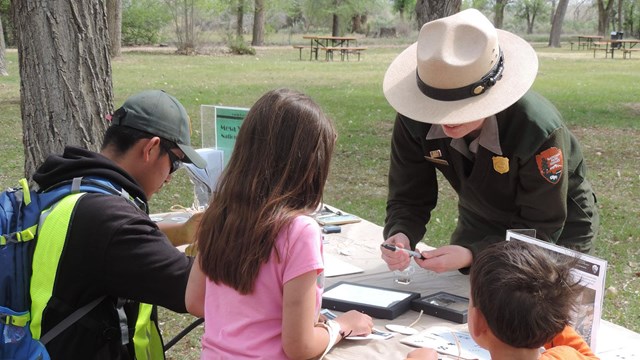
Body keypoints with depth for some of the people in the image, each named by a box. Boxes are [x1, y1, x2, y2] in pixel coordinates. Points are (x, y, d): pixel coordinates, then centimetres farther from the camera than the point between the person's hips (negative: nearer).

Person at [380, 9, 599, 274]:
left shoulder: (539, 131, -36)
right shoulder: (414, 121, -25)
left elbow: (541, 230, -29)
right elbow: (409, 198, -17)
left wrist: (472, 255, -44)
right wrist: (400, 236, -40)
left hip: (559, 230, -3)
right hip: (480, 225, 3)